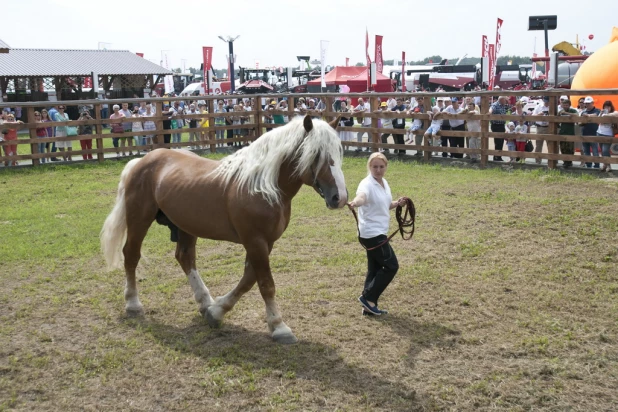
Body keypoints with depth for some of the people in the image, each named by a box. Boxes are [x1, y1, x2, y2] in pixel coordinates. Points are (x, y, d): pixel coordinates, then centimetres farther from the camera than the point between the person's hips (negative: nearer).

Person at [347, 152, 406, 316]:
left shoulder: (384, 183, 9)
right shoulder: (367, 184, -18)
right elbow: (361, 196, -41)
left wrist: (397, 203, 3)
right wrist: (354, 203, -63)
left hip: (379, 233, 9)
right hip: (371, 233, -9)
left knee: (375, 268, 14)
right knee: (391, 266, -5)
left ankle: (369, 305, 22)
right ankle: (368, 297, 3)